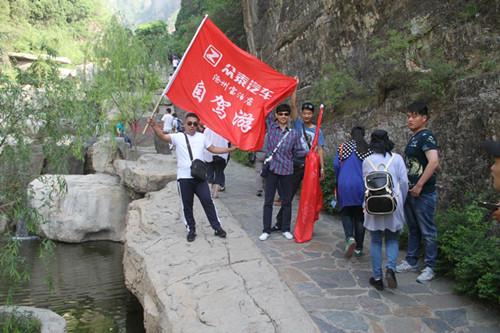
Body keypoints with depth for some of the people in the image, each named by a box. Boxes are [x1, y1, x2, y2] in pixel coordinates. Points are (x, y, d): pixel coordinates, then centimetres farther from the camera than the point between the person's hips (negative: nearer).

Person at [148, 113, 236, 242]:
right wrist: (154, 126, -36)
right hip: (184, 178, -2)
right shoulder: (178, 137, -2)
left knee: (207, 201, 4)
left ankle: (217, 227, 14)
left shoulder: (201, 137, 9)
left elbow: (213, 149, 16)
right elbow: (163, 136, -17)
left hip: (200, 177, 2)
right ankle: (191, 230, 22)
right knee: (187, 205, 7)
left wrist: (231, 149, 9)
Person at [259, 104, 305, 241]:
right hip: (271, 169, -1)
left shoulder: (294, 133, 3)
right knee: (268, 201, 4)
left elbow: (298, 151, 9)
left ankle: (286, 229, 22)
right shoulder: (271, 128, 1)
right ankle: (266, 230, 13)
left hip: (286, 170, 1)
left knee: (286, 201, 10)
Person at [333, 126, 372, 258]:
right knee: (360, 216, 11)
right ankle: (358, 248, 15)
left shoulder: (342, 146, 3)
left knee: (346, 213, 14)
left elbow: (336, 165, -2)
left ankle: (350, 237, -12)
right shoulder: (368, 150, 1)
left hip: (344, 185, 0)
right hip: (361, 186, 0)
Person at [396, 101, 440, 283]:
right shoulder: (414, 138, 14)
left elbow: (434, 162, -26)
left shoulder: (426, 137, -13)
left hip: (424, 193, -9)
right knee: (412, 229, 17)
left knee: (427, 231, 2)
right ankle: (411, 261, 28)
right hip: (410, 192, 9)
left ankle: (429, 267, 11)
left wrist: (419, 185, -23)